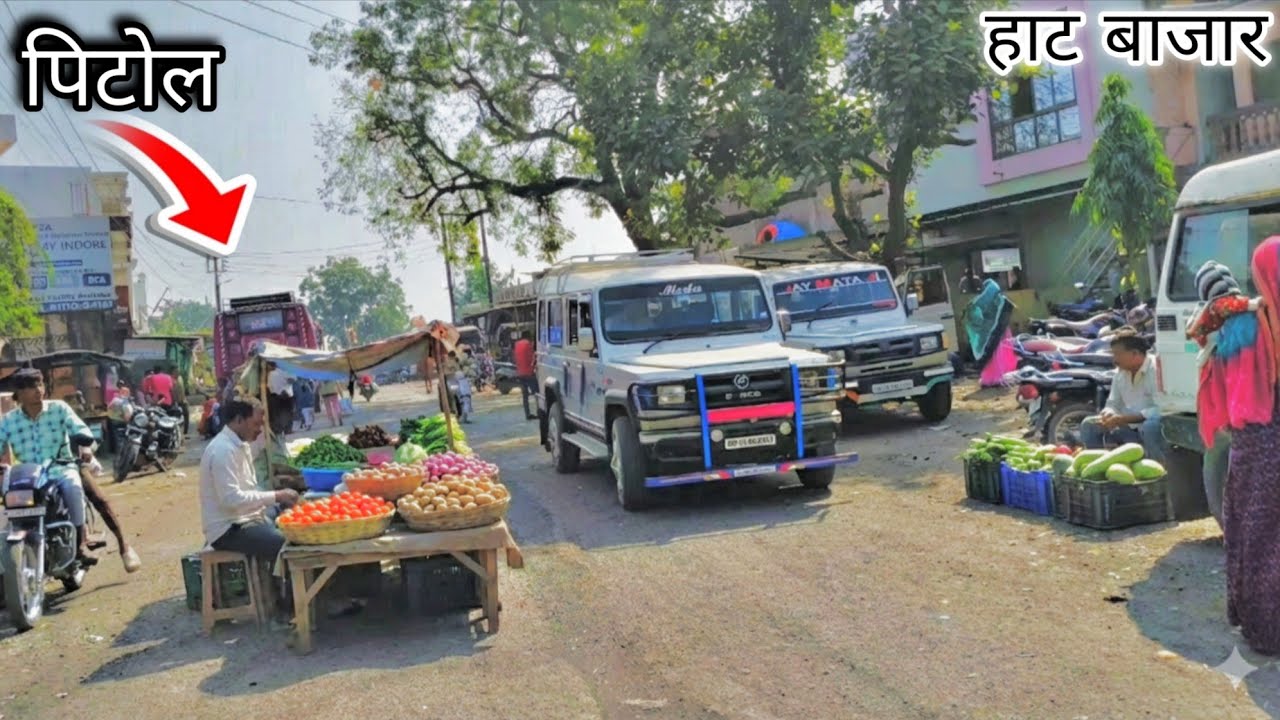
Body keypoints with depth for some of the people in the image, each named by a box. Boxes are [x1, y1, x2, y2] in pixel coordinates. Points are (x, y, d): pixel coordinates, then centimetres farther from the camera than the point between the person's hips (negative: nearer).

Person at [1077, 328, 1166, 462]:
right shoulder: (1120, 372, 6)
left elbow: (1159, 410, -26)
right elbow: (1113, 404, 11)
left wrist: (1123, 419, -28)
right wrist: (1108, 414, -13)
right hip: (1131, 430, 7)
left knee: (1149, 426, -39)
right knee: (1089, 425, -3)